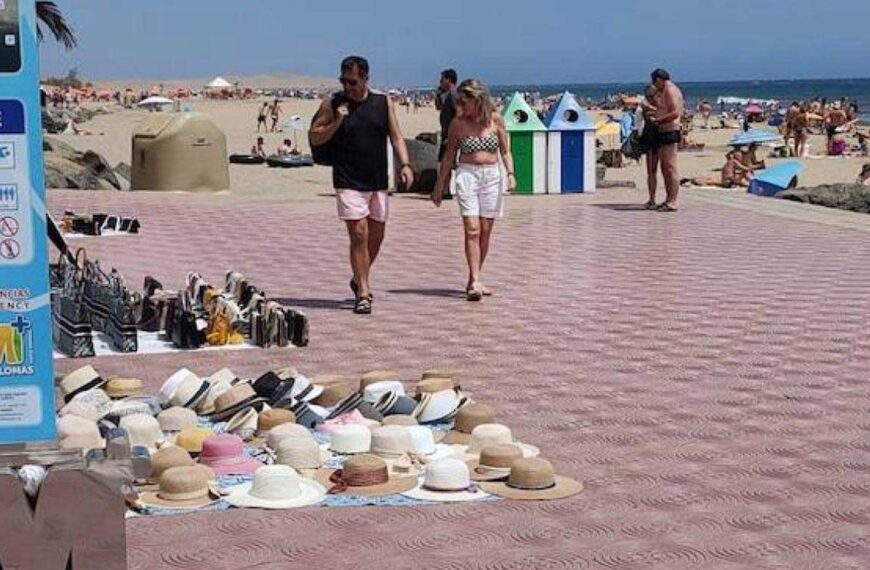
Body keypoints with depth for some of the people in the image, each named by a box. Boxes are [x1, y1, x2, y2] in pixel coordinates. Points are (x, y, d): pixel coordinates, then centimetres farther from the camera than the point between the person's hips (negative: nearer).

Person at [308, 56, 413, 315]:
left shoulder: (384, 103, 6)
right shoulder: (332, 104, 1)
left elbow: (396, 137, 8)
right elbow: (314, 138, 3)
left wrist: (405, 164, -7)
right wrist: (336, 123, -12)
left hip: (378, 182, 3)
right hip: (348, 183, -3)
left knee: (376, 236, 11)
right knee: (359, 234, -10)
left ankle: (359, 280, 33)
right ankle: (363, 293, -3)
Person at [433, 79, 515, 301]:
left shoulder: (495, 120, 3)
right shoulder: (458, 123, 2)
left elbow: (505, 151, 9)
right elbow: (449, 156, 10)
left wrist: (510, 173, -7)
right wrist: (439, 186, 12)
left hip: (491, 176, 2)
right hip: (467, 175, -2)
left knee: (485, 232, 3)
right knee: (472, 230, -13)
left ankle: (474, 280, 15)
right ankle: (475, 282, -17)